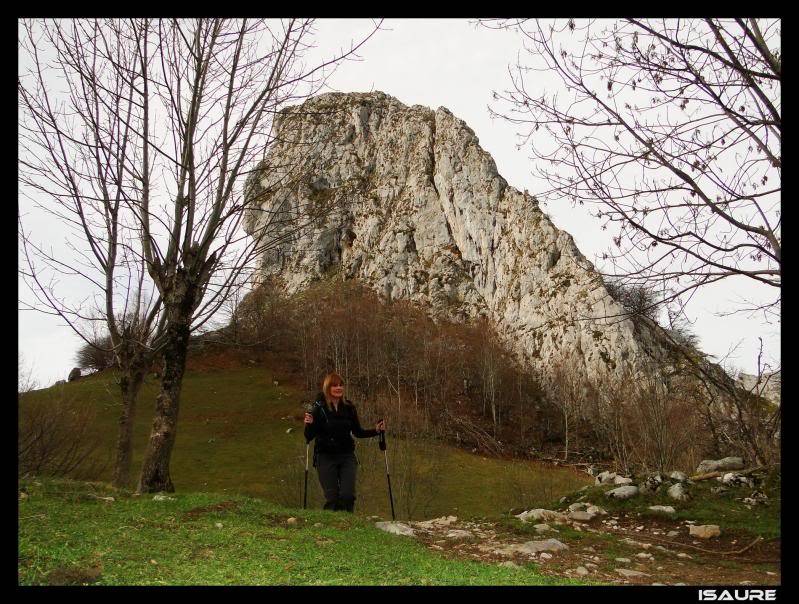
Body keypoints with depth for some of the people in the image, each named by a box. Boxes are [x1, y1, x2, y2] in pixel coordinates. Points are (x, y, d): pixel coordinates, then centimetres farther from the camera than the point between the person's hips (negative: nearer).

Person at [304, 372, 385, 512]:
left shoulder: (348, 407, 3)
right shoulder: (319, 407, -7)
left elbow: (357, 432, 12)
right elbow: (309, 436, -7)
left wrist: (376, 430, 0)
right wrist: (308, 424, -26)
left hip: (347, 455, 3)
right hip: (325, 457, -2)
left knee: (348, 495, -6)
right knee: (332, 498, -3)